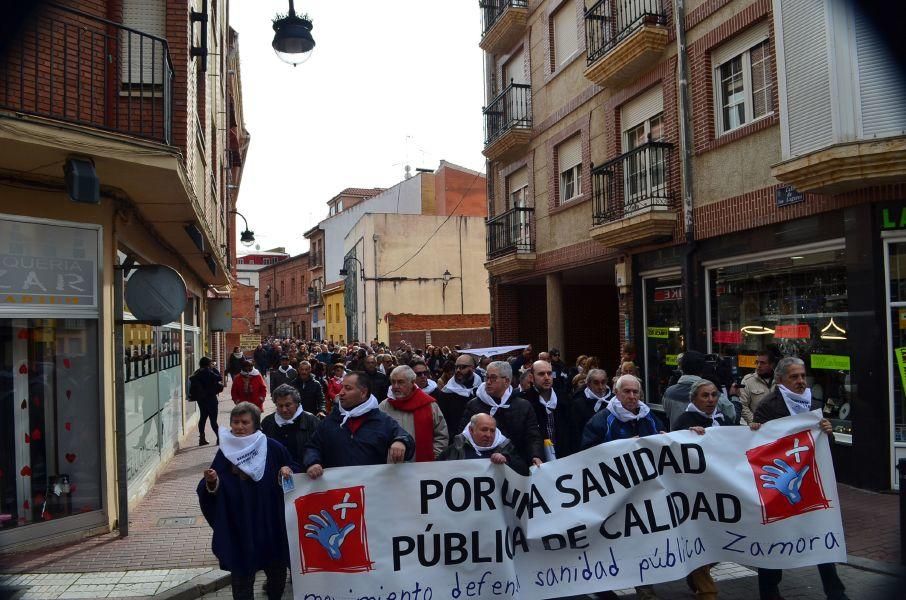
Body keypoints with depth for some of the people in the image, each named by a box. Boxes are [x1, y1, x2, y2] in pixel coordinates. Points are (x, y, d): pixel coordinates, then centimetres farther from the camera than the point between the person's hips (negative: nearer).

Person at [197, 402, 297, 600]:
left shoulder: (272, 448, -6)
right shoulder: (225, 452, -3)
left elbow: (295, 472, 3)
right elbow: (210, 493, -1)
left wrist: (287, 471, -18)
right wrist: (211, 482, -22)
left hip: (272, 525, 0)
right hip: (238, 529, 0)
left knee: (277, 573, 16)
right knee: (241, 578, 7)